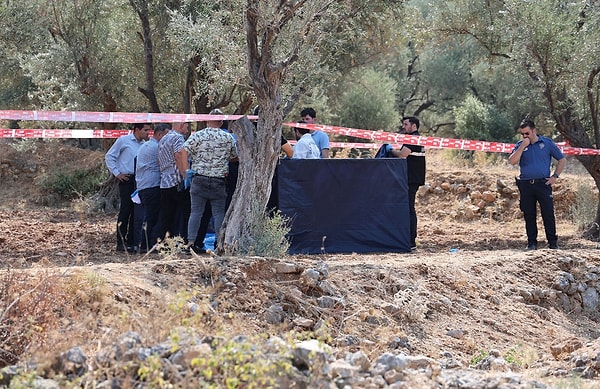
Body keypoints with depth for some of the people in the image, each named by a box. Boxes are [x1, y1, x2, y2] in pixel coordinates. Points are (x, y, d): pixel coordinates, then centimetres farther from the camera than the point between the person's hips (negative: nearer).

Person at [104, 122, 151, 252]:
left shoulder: (144, 144, 12)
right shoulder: (123, 140, -2)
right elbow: (109, 157, 2)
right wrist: (117, 173, -3)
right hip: (126, 180, -5)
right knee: (125, 210, -7)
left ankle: (131, 242, 14)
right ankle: (121, 243, -3)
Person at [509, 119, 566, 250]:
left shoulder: (547, 143, 5)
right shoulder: (519, 145, 9)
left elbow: (562, 160, 11)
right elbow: (512, 161, -6)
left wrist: (555, 176, 2)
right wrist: (523, 146, -10)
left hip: (543, 184, -2)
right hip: (525, 185, 2)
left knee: (548, 213, -4)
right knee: (529, 215, 5)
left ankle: (553, 242, 1)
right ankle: (532, 242, 12)